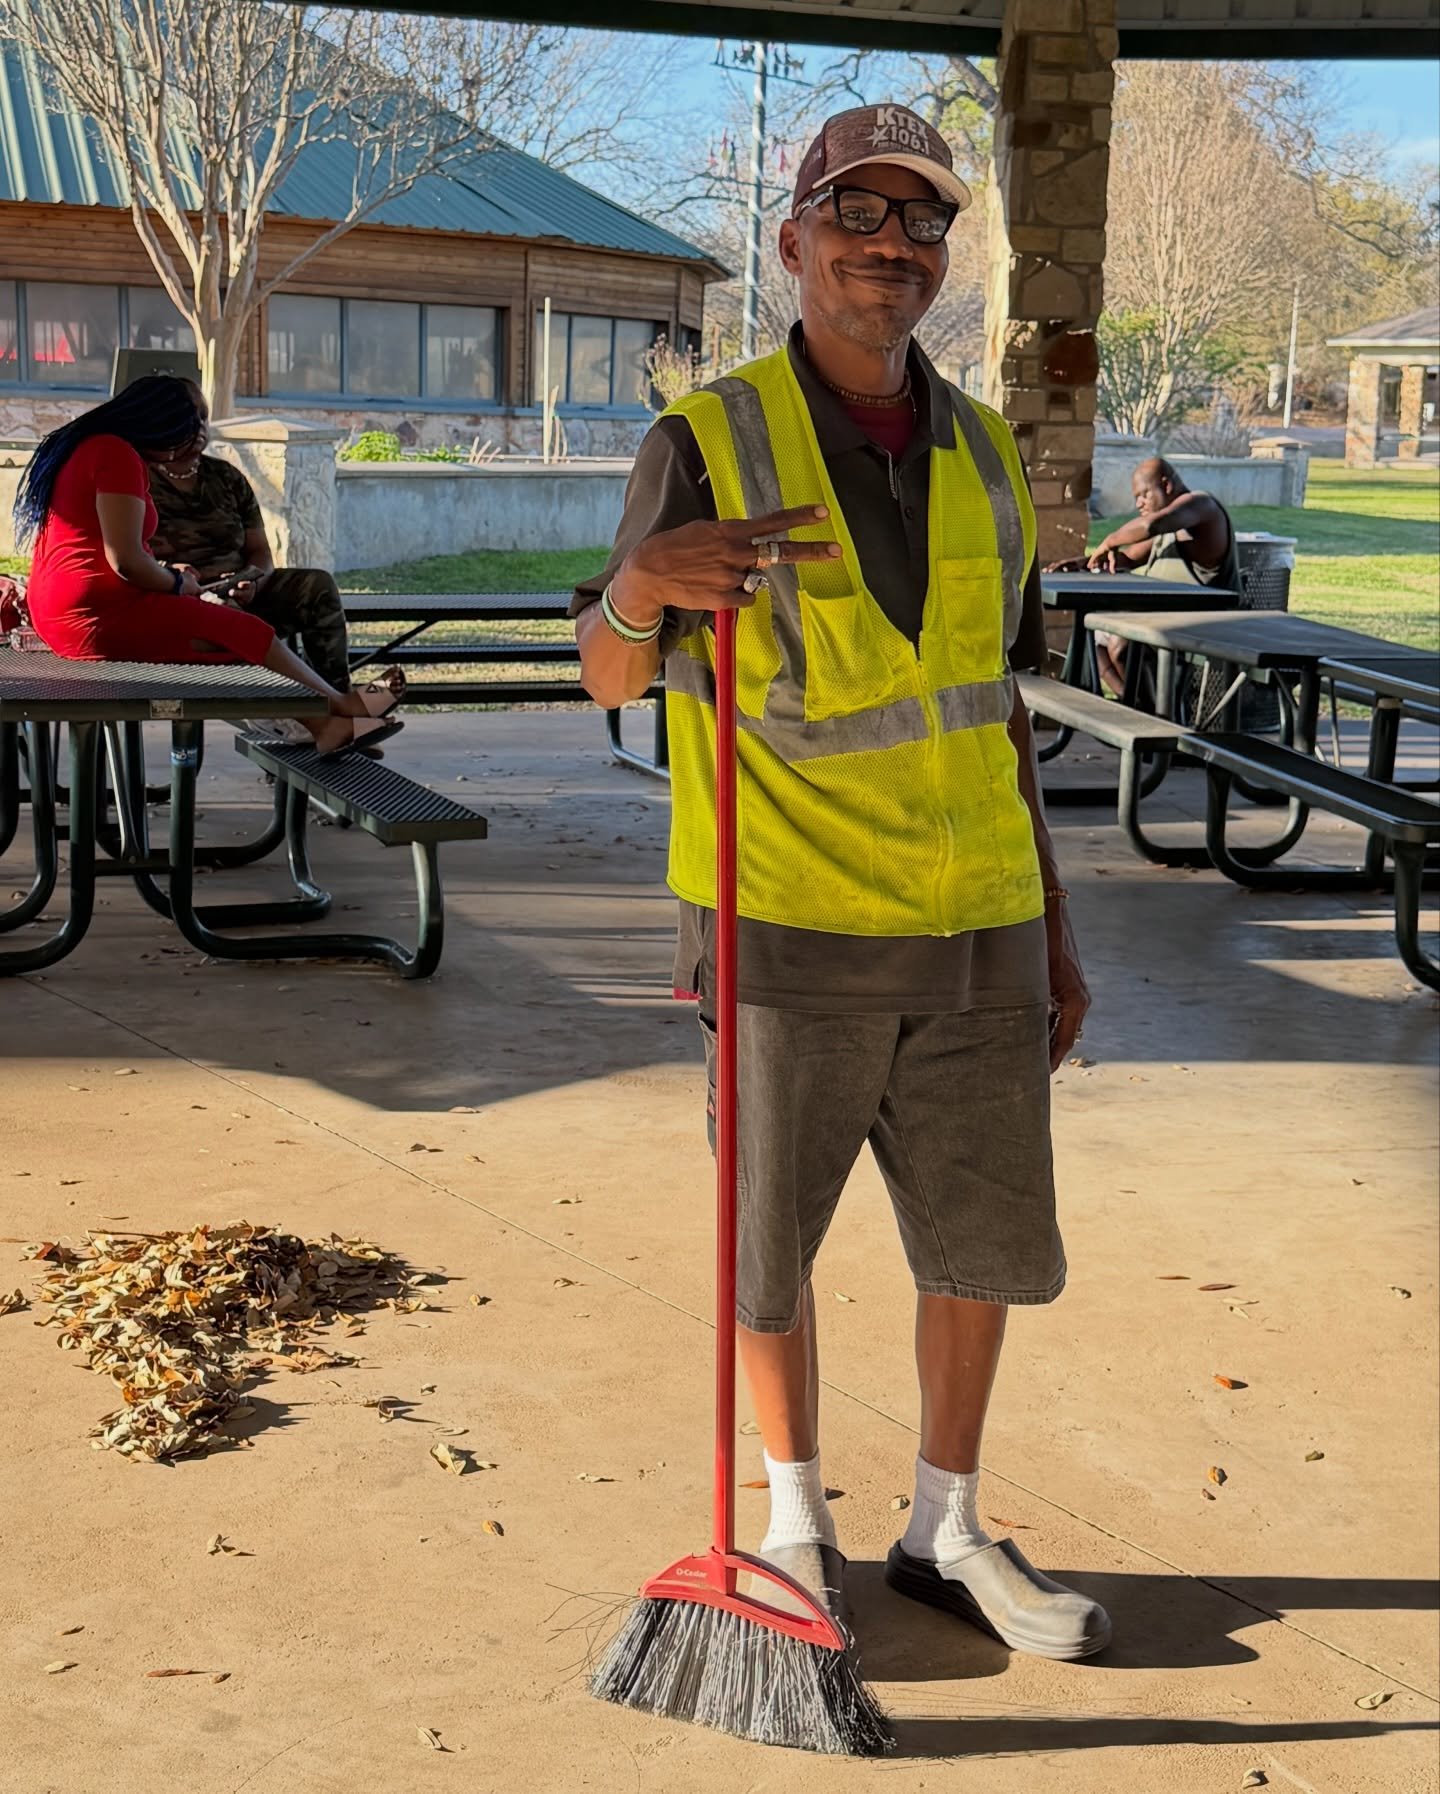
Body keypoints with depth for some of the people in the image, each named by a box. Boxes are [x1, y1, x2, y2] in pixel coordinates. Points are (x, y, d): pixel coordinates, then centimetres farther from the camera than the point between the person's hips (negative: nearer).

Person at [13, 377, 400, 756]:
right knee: (248, 634, -3)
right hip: (100, 616, -11)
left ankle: (324, 725, 3)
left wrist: (164, 572, 15)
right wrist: (176, 583, -2)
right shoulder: (118, 455, -15)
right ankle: (340, 706, 11)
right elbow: (125, 560, -21)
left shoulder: (81, 445, 17)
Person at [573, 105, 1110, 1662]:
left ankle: (948, 1533, 32)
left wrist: (1053, 930, 13)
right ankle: (796, 1520, 32)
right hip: (790, 934, -4)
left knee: (985, 1241, 13)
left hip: (976, 933, 5)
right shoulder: (712, 441, -6)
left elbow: (998, 705, 13)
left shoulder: (981, 454, 8)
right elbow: (610, 679, -6)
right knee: (770, 1248, 9)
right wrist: (642, 586, -31)